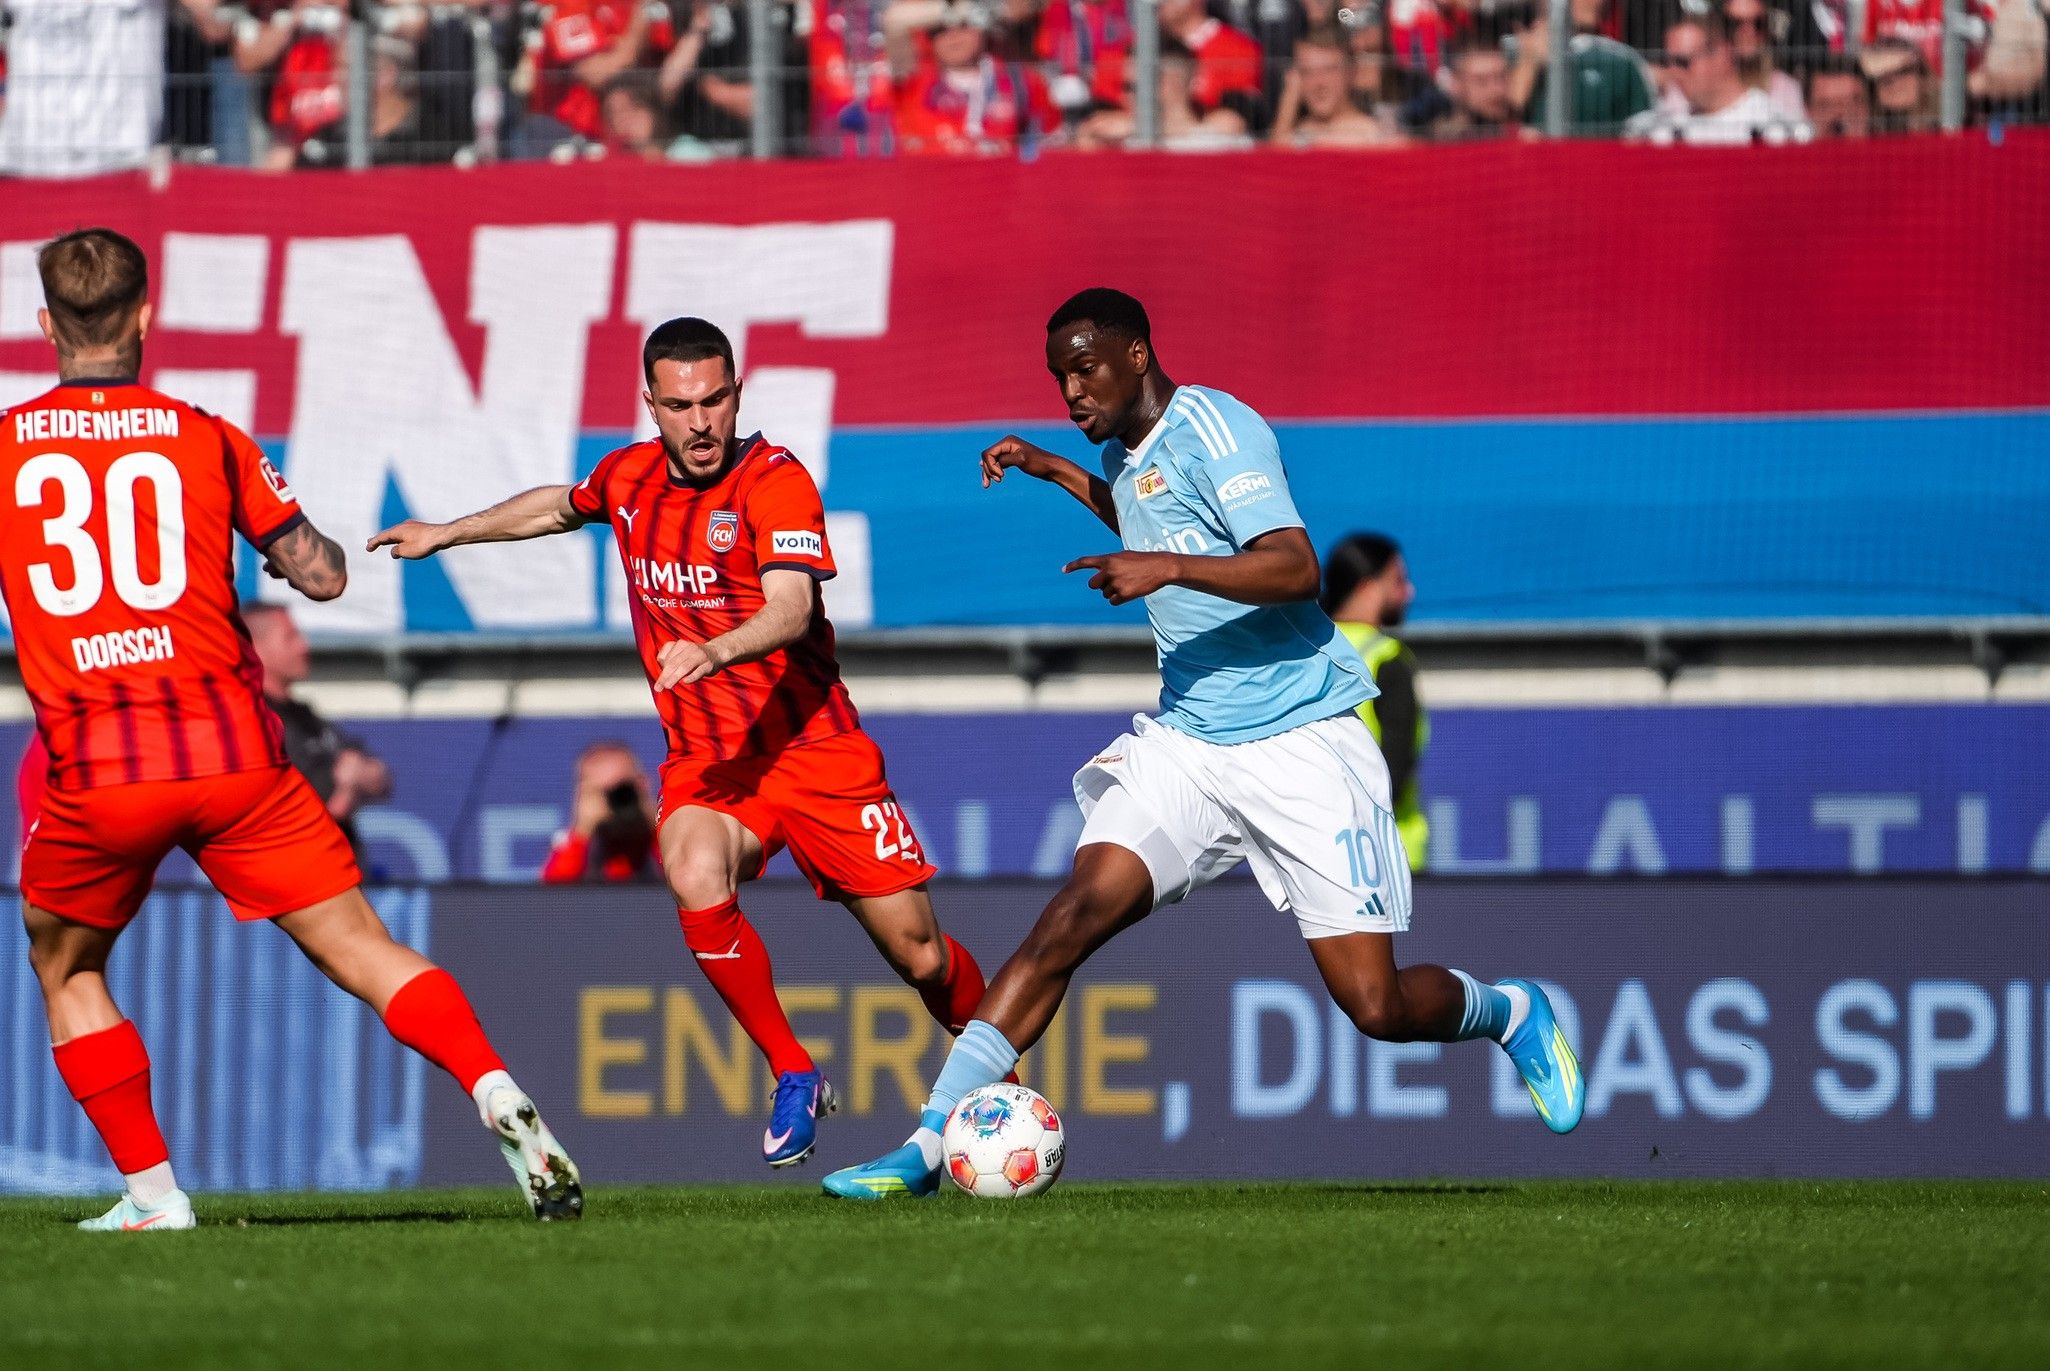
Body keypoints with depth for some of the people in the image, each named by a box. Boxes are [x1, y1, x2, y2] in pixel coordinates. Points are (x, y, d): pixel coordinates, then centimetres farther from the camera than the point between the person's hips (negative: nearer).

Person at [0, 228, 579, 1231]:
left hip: (89, 770, 0)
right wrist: (281, 541, 30)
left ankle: (150, 1189, 12)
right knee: (363, 951, 4)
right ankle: (496, 1093, -17)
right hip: (230, 751, 1)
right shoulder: (205, 440, 5)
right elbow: (323, 574, 9)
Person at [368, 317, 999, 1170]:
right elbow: (561, 506, 29)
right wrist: (447, 533, 36)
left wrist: (713, 651, -49)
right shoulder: (630, 478, 4)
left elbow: (791, 610, -30)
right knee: (697, 883, -31)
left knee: (919, 954, -3)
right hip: (704, 757, 3)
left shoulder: (775, 481, -14)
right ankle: (793, 1077, -13)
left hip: (811, 744, -3)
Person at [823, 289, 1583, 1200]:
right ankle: (926, 1147, -19)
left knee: (1376, 1007, -8)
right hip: (1185, 741, 6)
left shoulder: (1213, 429, -13)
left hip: (1300, 743, -6)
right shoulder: (1125, 455, 12)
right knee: (1072, 919, -14)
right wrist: (1059, 474, 27)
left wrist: (1167, 567, -35)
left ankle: (1508, 1014, 26)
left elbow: (1295, 569, -25)